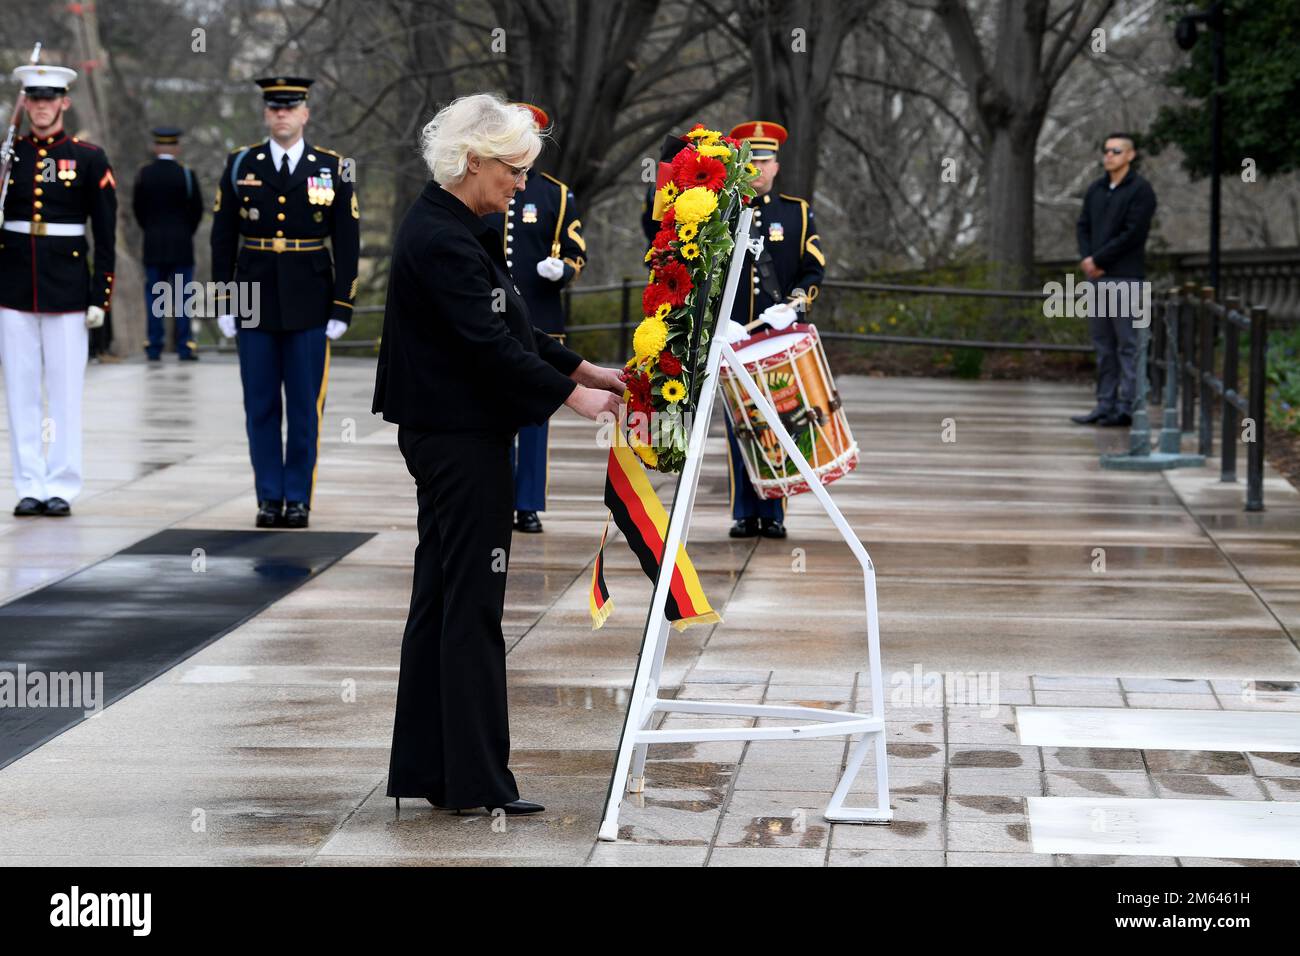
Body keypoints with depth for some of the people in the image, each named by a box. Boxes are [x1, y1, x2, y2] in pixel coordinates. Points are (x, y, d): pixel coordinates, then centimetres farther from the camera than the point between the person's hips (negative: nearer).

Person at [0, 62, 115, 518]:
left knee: (65, 391, 0)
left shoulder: (89, 159, 0)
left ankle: (61, 487, 7)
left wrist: (100, 297, -5)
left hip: (67, 290, -2)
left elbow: (106, 236, 0)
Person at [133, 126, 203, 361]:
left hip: (153, 244, 2)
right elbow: (197, 209, -1)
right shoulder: (186, 174, -7)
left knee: (154, 296, 6)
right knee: (182, 296, 2)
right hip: (182, 245, -2)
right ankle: (184, 347, 0)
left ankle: (155, 348, 4)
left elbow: (138, 208, 5)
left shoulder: (143, 173, -1)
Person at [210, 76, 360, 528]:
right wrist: (224, 304, 1)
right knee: (261, 407, 4)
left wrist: (342, 308, -3)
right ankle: (269, 497, 11)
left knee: (305, 407, 1)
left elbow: (347, 244, 2)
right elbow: (223, 239, 6)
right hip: (255, 302, 1)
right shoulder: (240, 165, 5)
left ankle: (298, 498, 9)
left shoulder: (333, 169, 2)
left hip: (309, 306, -1)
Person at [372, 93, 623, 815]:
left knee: (442, 597, 12)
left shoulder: (453, 229, 13)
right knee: (473, 602, -5)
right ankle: (477, 781, 0)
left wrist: (585, 369, 12)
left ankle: (424, 768, 18)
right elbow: (489, 347, -22)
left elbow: (510, 330, 19)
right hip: (460, 437, -10)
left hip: (452, 438, 10)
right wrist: (571, 395, -15)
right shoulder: (440, 240, -18)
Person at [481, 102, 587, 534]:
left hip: (539, 323, 0)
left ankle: (529, 507, 5)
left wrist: (559, 268, -13)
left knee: (533, 416, 1)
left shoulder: (557, 195, 8)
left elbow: (576, 256, 8)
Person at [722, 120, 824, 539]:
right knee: (739, 426, 0)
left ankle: (773, 514, 5)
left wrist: (796, 300, -13)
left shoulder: (798, 212, 10)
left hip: (780, 339, 0)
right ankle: (745, 513, 6)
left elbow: (814, 268, 5)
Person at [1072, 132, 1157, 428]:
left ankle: (1127, 407, -4)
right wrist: (1086, 259, -5)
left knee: (1127, 343, -5)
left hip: (1125, 278, -7)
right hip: (1097, 277, 7)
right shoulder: (1096, 190, 15)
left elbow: (1133, 234, -14)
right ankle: (1105, 404, 12)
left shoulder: (1140, 190, -6)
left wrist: (1098, 259, -12)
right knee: (1103, 345, 8)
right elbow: (1083, 226, 13)